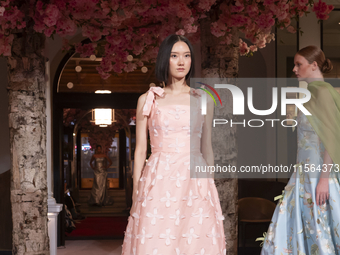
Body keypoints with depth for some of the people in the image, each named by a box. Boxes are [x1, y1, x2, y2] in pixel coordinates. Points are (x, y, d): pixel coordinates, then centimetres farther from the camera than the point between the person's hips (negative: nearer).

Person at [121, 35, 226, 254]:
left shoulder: (204, 100, 10)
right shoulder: (148, 100, 6)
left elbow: (207, 148, 14)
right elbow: (140, 150, 5)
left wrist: (211, 186, 12)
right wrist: (135, 195, 1)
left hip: (195, 183, 1)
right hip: (158, 181, -1)